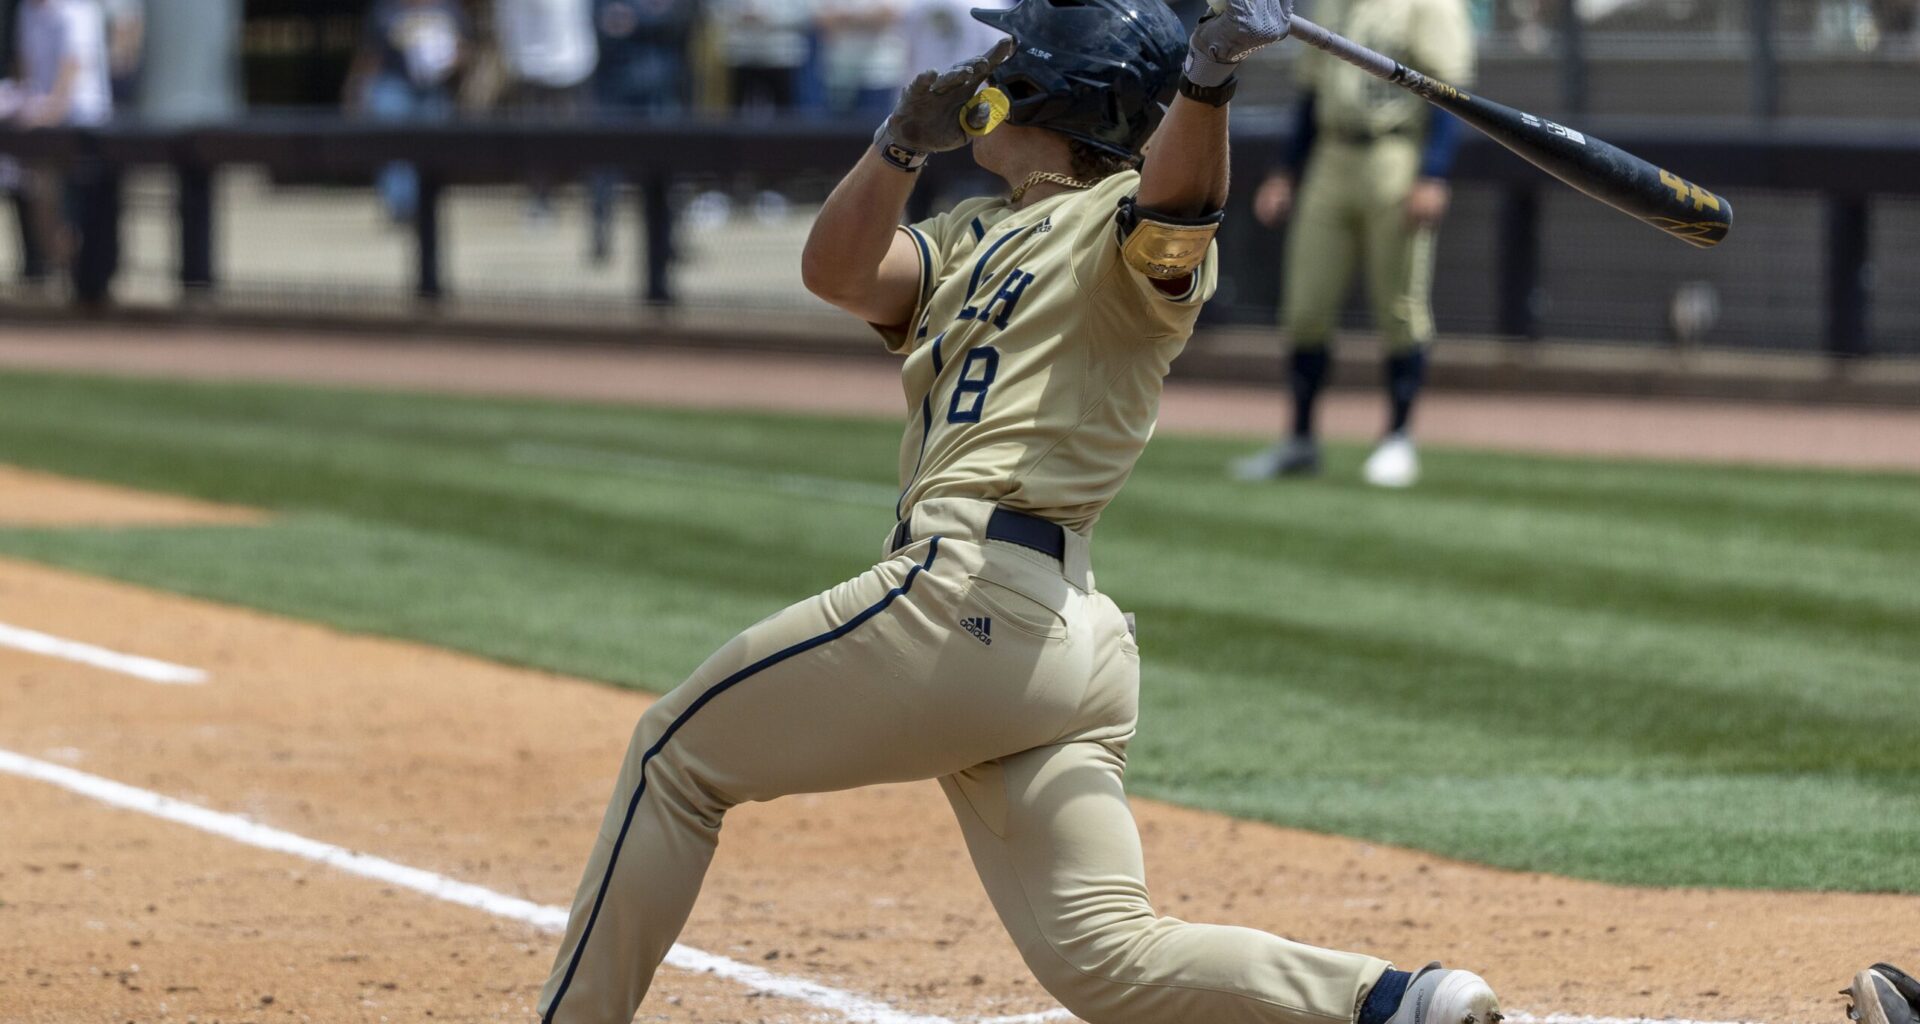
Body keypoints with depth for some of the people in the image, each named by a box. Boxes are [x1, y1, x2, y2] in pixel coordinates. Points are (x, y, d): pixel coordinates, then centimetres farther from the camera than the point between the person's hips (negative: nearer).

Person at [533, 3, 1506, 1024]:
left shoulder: (1123, 221, -1)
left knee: (675, 754, 5)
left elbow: (1178, 210, -24)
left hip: (967, 594, -9)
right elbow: (836, 270, 12)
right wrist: (902, 143, -3)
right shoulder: (975, 237, 26)